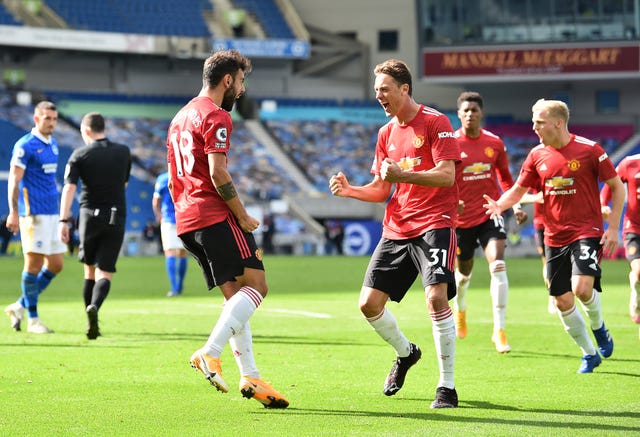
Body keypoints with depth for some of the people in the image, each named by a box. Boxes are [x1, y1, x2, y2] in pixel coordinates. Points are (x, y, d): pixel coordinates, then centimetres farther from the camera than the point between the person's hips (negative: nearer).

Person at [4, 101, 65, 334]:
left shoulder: (53, 144, 15)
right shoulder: (25, 145, -9)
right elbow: (14, 179, -12)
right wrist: (13, 212, -19)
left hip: (52, 213, 8)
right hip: (34, 213, -8)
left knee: (56, 264, 7)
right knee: (34, 264, -5)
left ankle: (20, 306, 18)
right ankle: (32, 319, 2)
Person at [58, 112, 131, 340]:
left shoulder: (80, 154, -2)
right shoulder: (123, 152, 6)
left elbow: (69, 187, -11)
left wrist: (64, 221, -13)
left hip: (90, 216, -1)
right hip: (116, 216, 1)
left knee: (89, 270, 15)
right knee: (104, 273, -2)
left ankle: (91, 321, 15)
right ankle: (94, 307, -30)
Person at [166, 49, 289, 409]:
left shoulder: (180, 118, 23)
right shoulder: (216, 116, -7)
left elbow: (173, 179, 25)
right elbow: (217, 172, -18)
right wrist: (243, 216, -12)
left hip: (186, 220, 9)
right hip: (217, 216, -9)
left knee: (236, 296, 8)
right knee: (256, 285, -9)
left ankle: (250, 376, 1)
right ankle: (210, 353, -23)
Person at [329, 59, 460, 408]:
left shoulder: (435, 122, -6)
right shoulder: (386, 133, 15)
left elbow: (447, 176, -15)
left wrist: (401, 174, -26)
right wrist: (349, 190, -1)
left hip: (434, 224, -7)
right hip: (396, 229, 7)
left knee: (436, 297, -22)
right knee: (369, 303, 1)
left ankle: (447, 386, -11)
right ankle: (405, 353, 31)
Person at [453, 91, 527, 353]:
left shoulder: (494, 143, 1)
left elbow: (505, 178, 16)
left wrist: (516, 206, 6)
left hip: (490, 214, 1)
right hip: (462, 217, -1)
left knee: (498, 267, -18)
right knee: (464, 272, 16)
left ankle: (499, 330, -17)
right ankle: (460, 309, 51)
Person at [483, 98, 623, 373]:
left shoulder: (589, 150, -9)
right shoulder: (537, 155, 3)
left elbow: (617, 187, -2)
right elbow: (518, 190, 12)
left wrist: (613, 227, -7)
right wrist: (500, 205, -10)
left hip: (586, 232, -5)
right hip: (555, 236, 5)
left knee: (582, 288, -25)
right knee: (562, 302, 2)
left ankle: (599, 328, 7)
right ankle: (589, 353, 23)